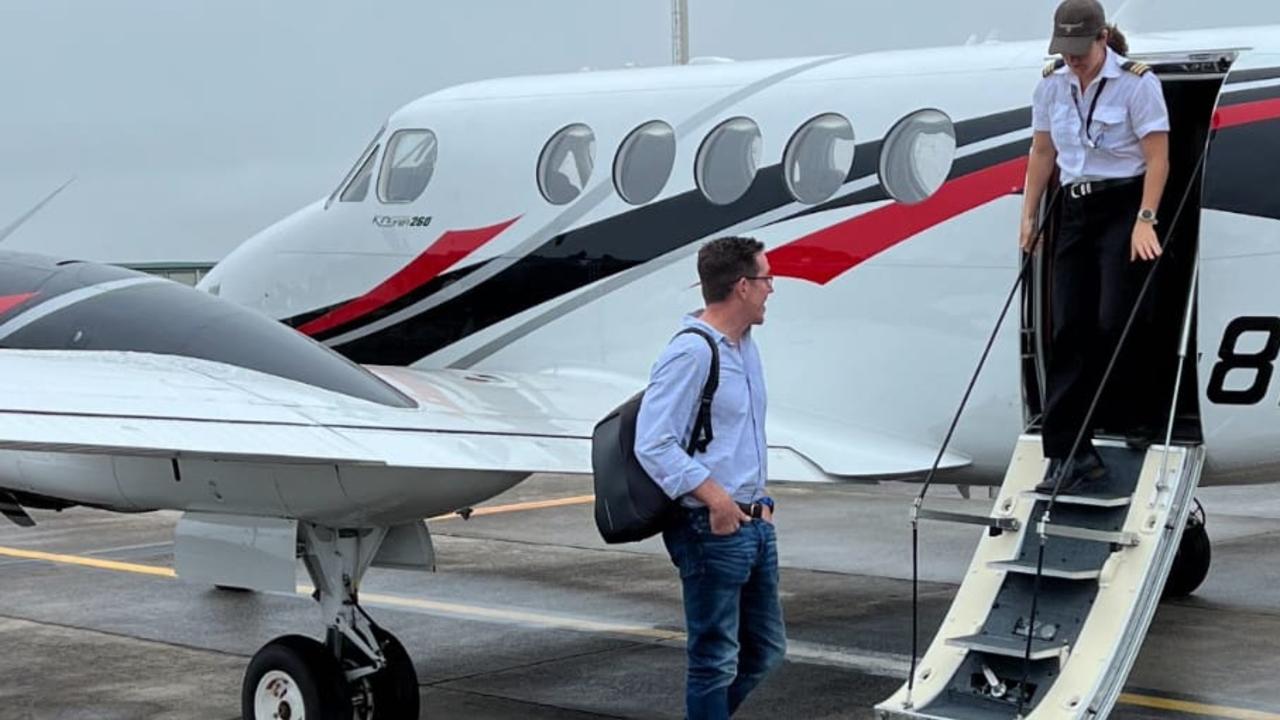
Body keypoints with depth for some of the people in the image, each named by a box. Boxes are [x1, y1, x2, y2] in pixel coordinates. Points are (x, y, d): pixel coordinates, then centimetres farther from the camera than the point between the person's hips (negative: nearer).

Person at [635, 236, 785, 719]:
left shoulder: (745, 348, 13)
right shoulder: (691, 352, -17)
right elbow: (653, 444, -23)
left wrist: (759, 501, 18)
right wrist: (713, 495, -28)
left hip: (754, 523, 10)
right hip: (712, 529, -10)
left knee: (765, 649, 18)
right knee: (716, 659, -1)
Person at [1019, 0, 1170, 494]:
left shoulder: (1137, 82, -10)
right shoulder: (1052, 85, 6)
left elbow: (1158, 157, -12)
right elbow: (1042, 153, 15)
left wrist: (1144, 220, -19)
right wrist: (1029, 216, 13)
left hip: (1124, 205, -5)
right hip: (1076, 209, 5)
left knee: (1115, 322, -16)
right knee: (1068, 330, -1)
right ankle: (1067, 454, -1)